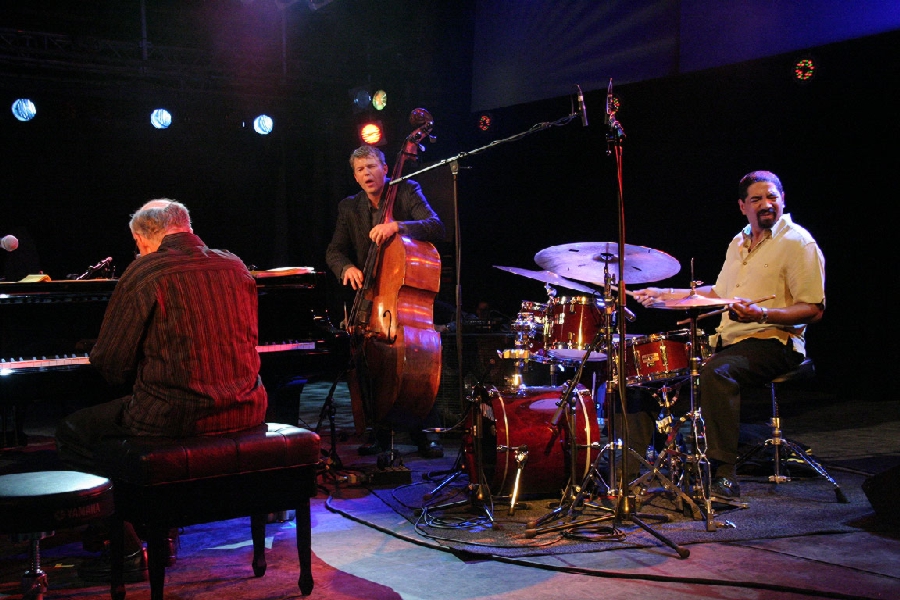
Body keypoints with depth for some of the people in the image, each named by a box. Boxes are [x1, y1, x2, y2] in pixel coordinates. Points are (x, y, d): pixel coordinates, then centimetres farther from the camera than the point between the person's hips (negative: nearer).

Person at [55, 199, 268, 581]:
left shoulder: (144, 272, -7)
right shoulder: (234, 267, 10)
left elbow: (110, 366, -6)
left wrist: (141, 365, 18)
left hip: (178, 419, -7)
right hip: (245, 412, 7)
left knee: (73, 433, 15)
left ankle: (127, 552, 12)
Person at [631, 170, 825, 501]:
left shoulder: (798, 243, -6)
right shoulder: (739, 242, 17)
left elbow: (814, 310, -12)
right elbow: (719, 293, 27)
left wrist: (763, 315, -26)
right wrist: (667, 294, 18)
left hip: (773, 341, -8)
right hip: (727, 340, 8)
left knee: (716, 373, -34)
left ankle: (724, 476, -32)